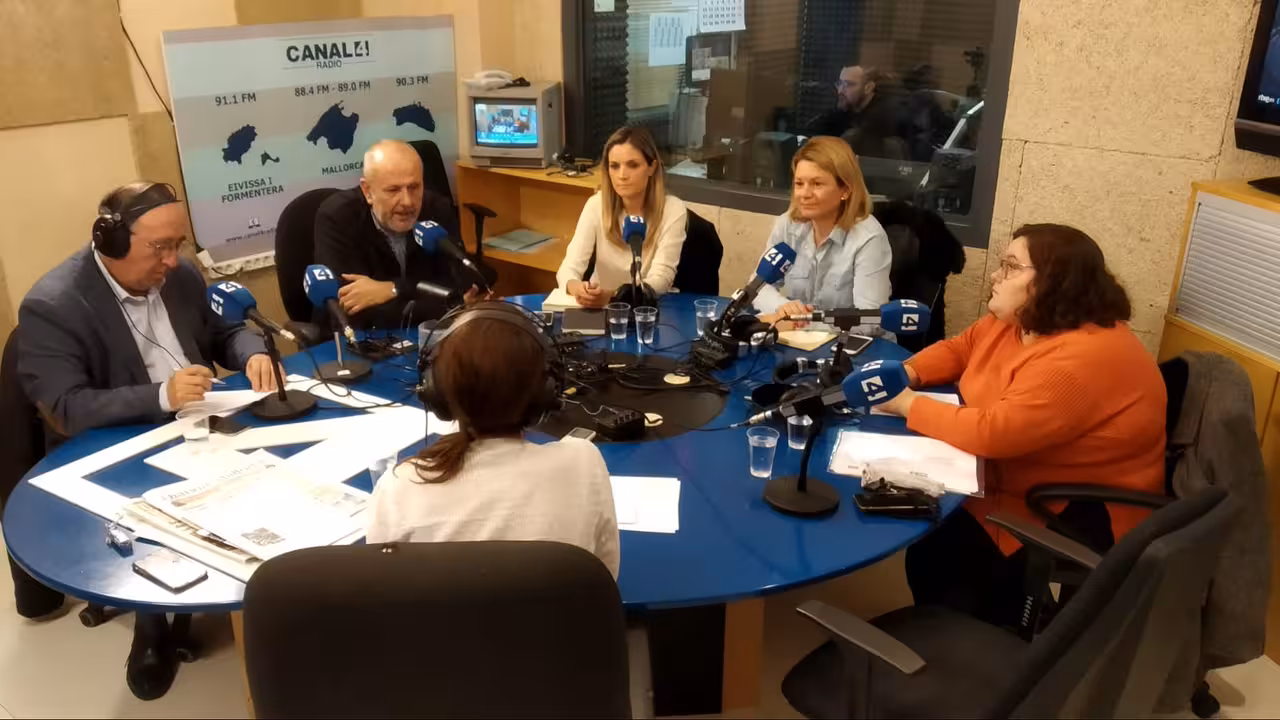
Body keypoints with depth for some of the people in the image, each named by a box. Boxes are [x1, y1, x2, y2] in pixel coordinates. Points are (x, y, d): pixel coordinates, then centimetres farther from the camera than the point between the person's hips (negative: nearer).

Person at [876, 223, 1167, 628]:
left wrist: (908, 405, -22)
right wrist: (908, 373, -6)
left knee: (935, 548, -17)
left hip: (1080, 517, -9)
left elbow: (992, 433, -34)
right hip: (1017, 479, 9)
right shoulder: (1015, 321, -1)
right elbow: (958, 349, 14)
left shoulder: (1084, 359, -30)